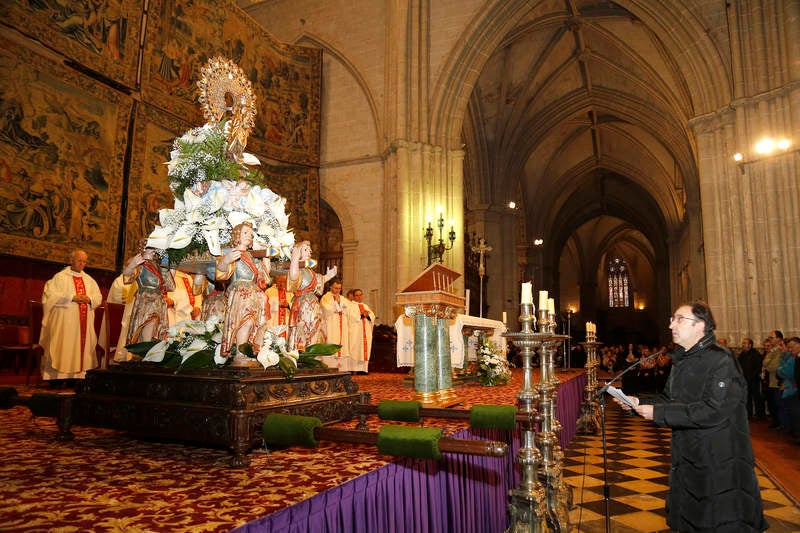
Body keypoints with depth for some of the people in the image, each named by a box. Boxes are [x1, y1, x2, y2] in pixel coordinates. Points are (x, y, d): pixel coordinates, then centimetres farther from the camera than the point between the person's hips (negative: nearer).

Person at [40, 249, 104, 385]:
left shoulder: (89, 280, 16)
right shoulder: (60, 277, 1)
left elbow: (99, 297, 14)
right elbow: (51, 295, -8)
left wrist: (89, 299, -7)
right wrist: (72, 297, -16)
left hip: (84, 321, 5)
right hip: (65, 321, -5)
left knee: (80, 347, 3)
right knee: (63, 347, -6)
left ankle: (75, 376, 7)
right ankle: (57, 378, -2)